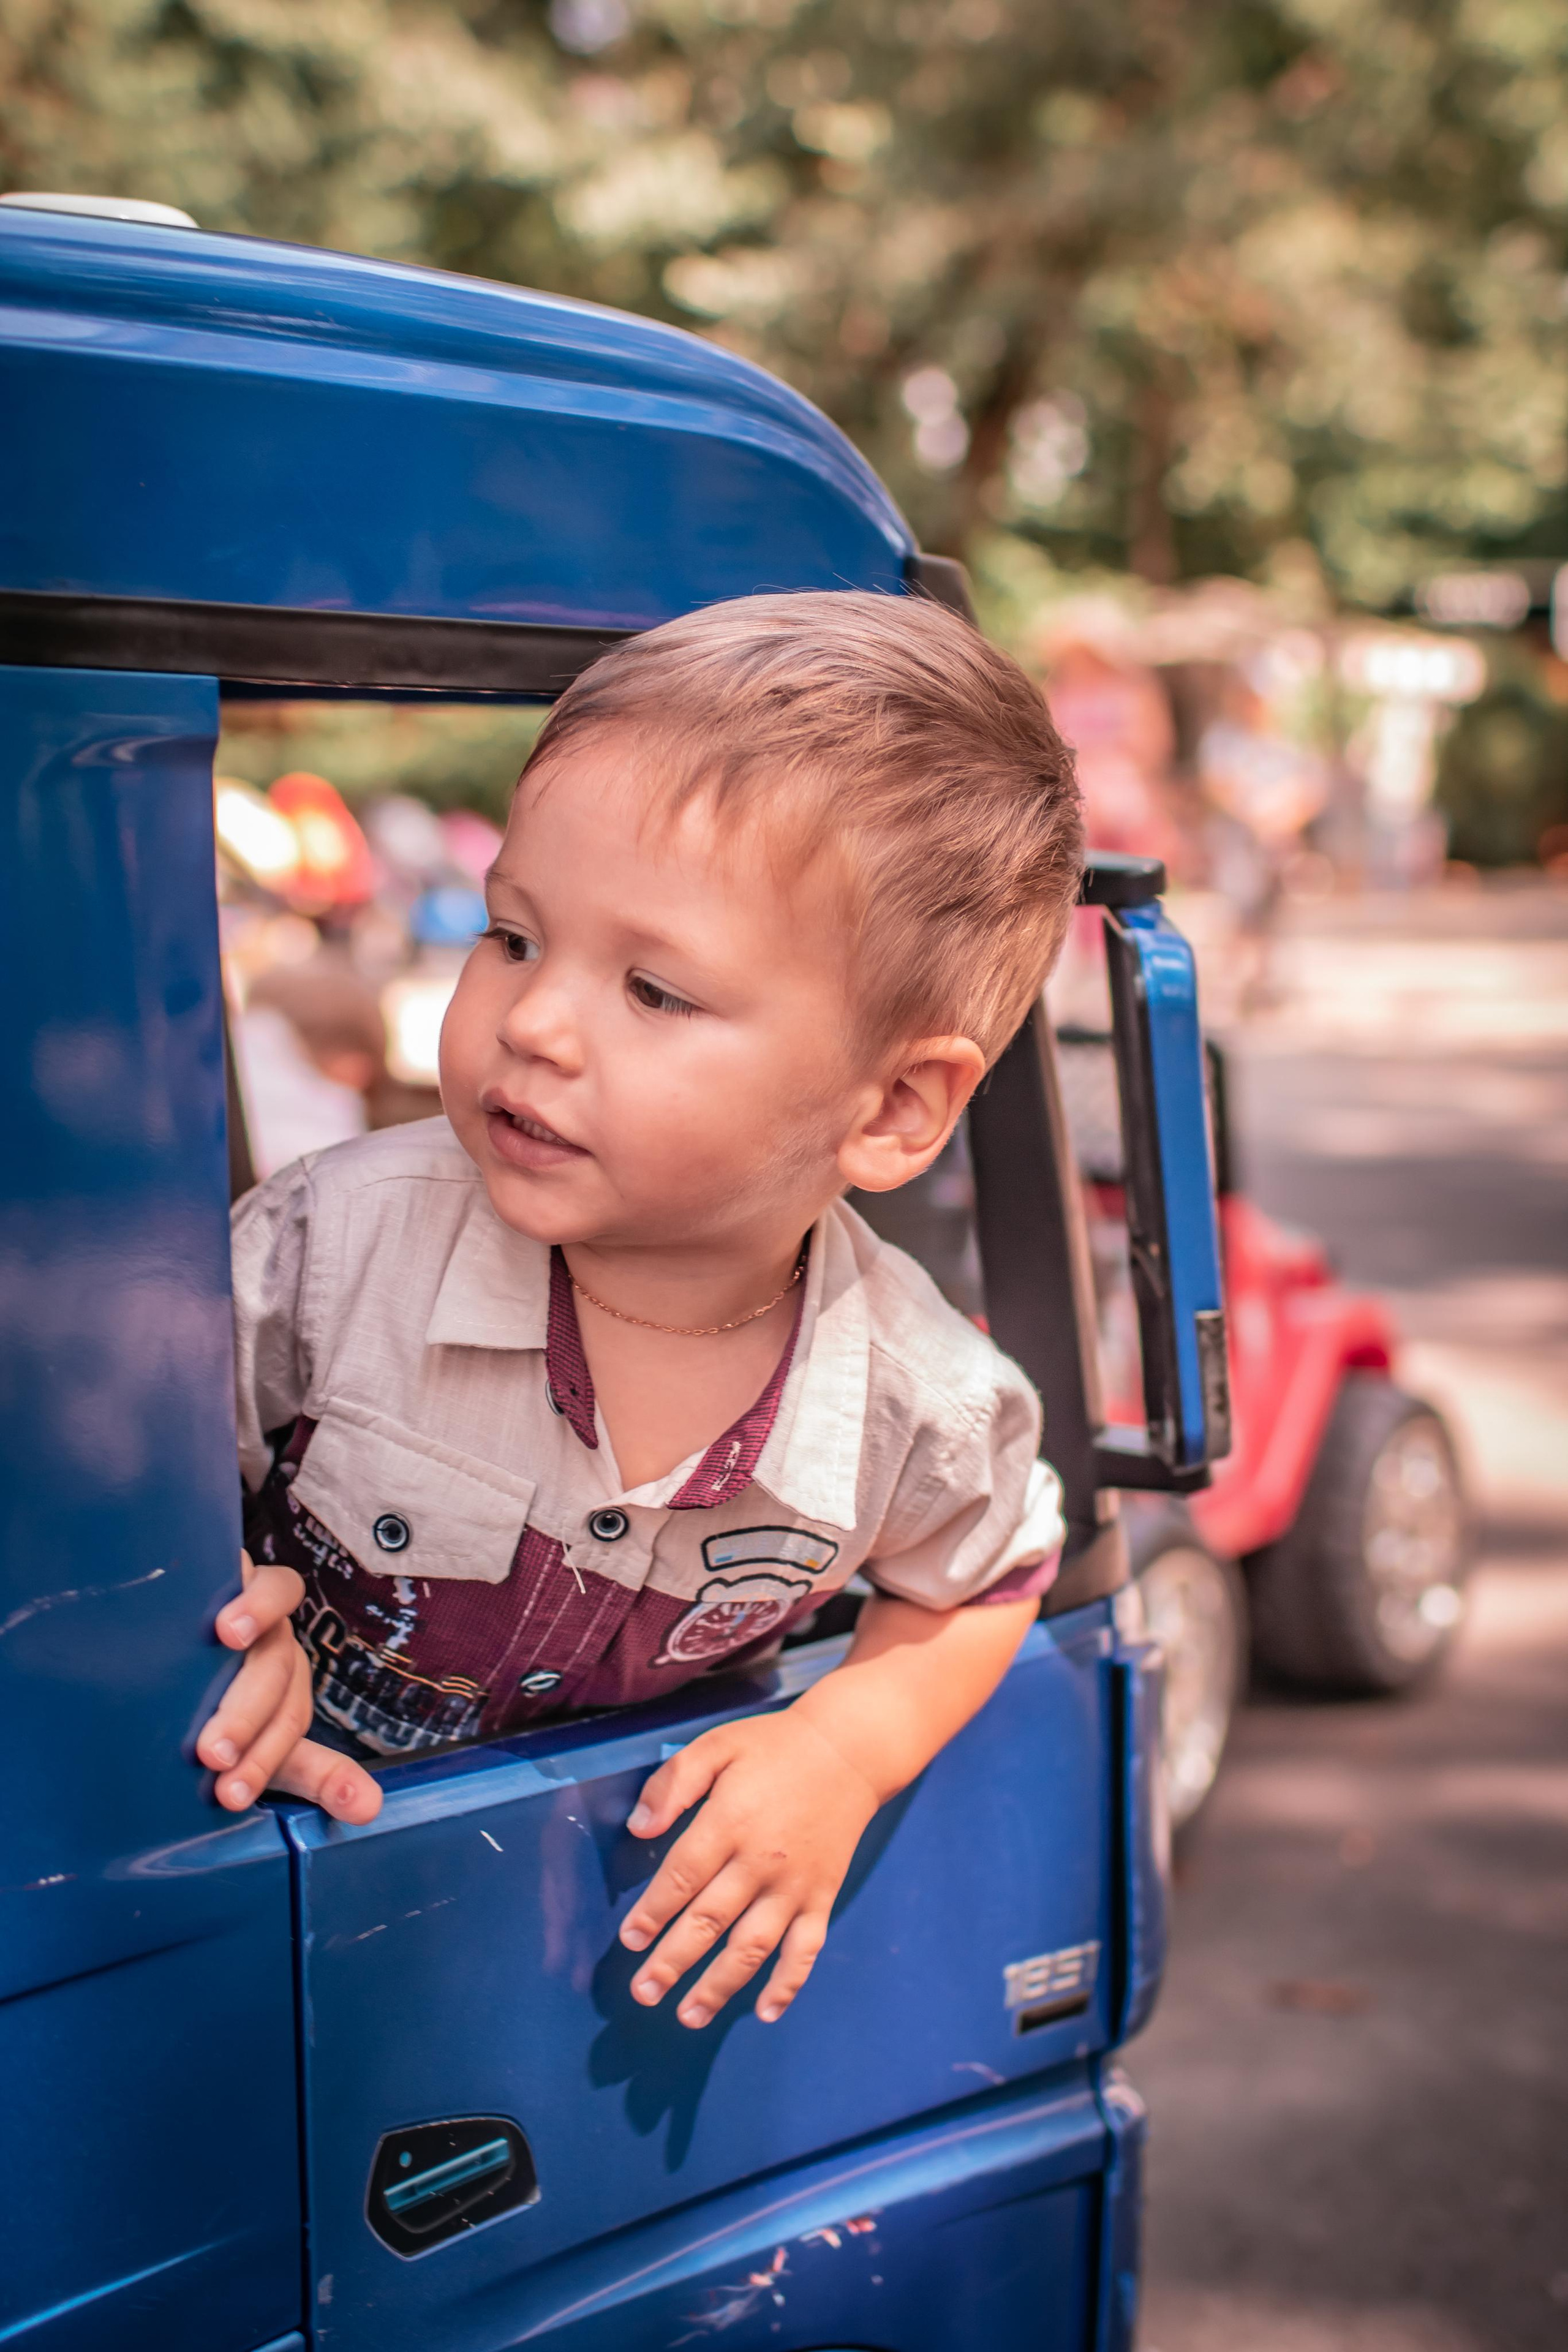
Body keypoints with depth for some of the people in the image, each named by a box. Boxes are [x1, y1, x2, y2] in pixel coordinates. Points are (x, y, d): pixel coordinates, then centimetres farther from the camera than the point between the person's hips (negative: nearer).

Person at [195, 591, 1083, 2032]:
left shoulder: (926, 1413, -20)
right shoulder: (338, 1248, -25)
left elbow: (986, 1586, 3)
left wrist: (847, 1750, -12)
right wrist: (209, 1617, -27)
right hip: (306, 1815, -4)